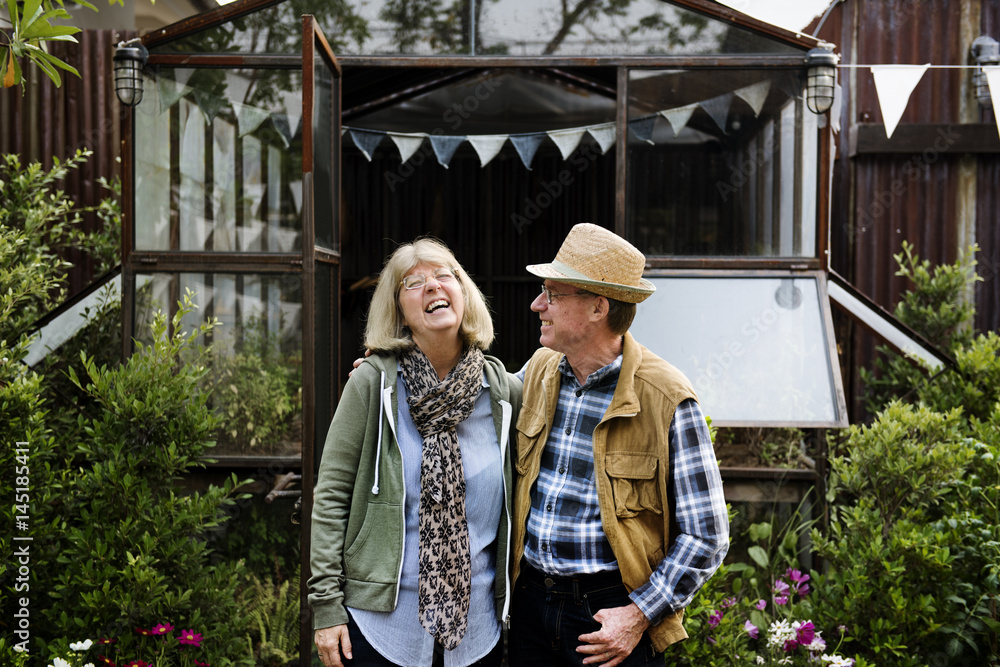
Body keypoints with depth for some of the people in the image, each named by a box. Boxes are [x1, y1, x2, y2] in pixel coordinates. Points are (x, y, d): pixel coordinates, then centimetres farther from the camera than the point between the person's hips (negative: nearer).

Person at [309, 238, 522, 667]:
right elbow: (331, 495, -6)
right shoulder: (373, 383, -7)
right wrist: (326, 605, -8)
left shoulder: (505, 392, 0)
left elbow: (516, 507, 9)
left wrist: (514, 612, 9)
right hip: (382, 621, -2)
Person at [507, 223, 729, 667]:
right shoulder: (538, 370, 2)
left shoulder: (666, 401, -14)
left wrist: (640, 614, -16)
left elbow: (706, 535, -10)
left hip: (612, 614, -5)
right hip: (529, 602, 5)